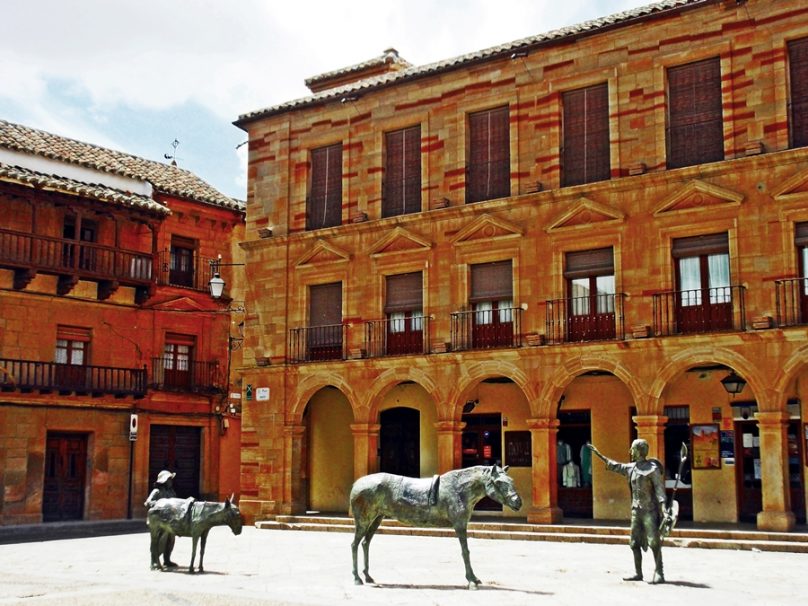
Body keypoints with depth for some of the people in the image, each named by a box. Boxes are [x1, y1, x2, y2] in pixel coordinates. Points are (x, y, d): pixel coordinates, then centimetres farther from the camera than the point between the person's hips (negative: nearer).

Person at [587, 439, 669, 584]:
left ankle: (659, 573, -6)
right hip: (636, 511, 7)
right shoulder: (631, 468, 11)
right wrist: (598, 454, 30)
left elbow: (659, 489, -14)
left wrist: (663, 507, -25)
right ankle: (638, 573, 14)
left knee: (654, 542, -9)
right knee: (635, 543, 7)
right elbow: (614, 466, 26)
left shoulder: (652, 468, -9)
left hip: (650, 511, -7)